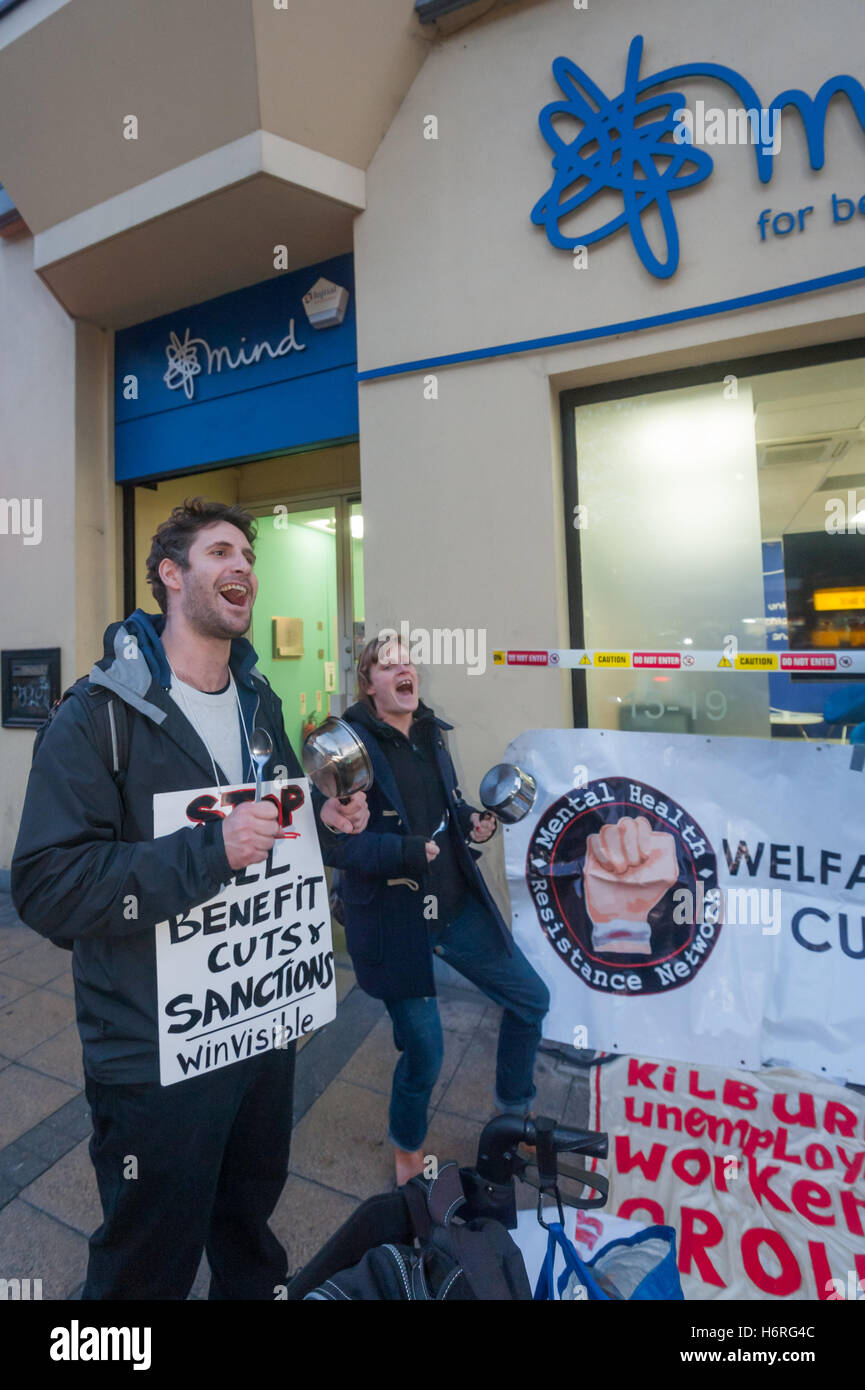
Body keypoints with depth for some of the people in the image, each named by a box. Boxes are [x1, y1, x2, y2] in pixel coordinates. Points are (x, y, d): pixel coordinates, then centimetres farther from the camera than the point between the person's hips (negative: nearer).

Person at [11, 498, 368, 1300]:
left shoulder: (260, 705, 4)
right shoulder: (97, 717, -16)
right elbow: (45, 888, -23)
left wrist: (328, 819, -5)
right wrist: (209, 850, -33)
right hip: (154, 1053, -5)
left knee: (251, 1215, 29)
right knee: (150, 1265, 19)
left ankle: (254, 1288, 56)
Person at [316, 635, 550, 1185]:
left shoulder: (430, 735, 4)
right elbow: (334, 842, -21)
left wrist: (473, 822, -2)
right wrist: (411, 852, -25)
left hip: (458, 908, 7)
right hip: (395, 924, -6)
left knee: (532, 999, 16)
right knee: (424, 1053, 7)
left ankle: (515, 1106, 46)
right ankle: (408, 1149, 43)